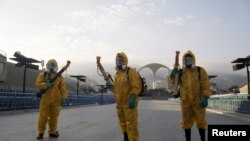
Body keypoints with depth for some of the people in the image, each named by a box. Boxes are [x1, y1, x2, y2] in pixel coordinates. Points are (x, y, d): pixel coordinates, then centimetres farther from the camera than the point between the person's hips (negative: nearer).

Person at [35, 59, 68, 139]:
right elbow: (38, 84, -5)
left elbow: (63, 88, 2)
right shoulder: (42, 75, 5)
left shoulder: (59, 76, 6)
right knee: (43, 116, 2)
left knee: (54, 117, 8)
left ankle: (52, 132, 21)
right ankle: (41, 132, 16)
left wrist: (63, 98, -5)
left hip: (56, 100, 1)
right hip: (45, 100, -1)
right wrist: (46, 85, -22)